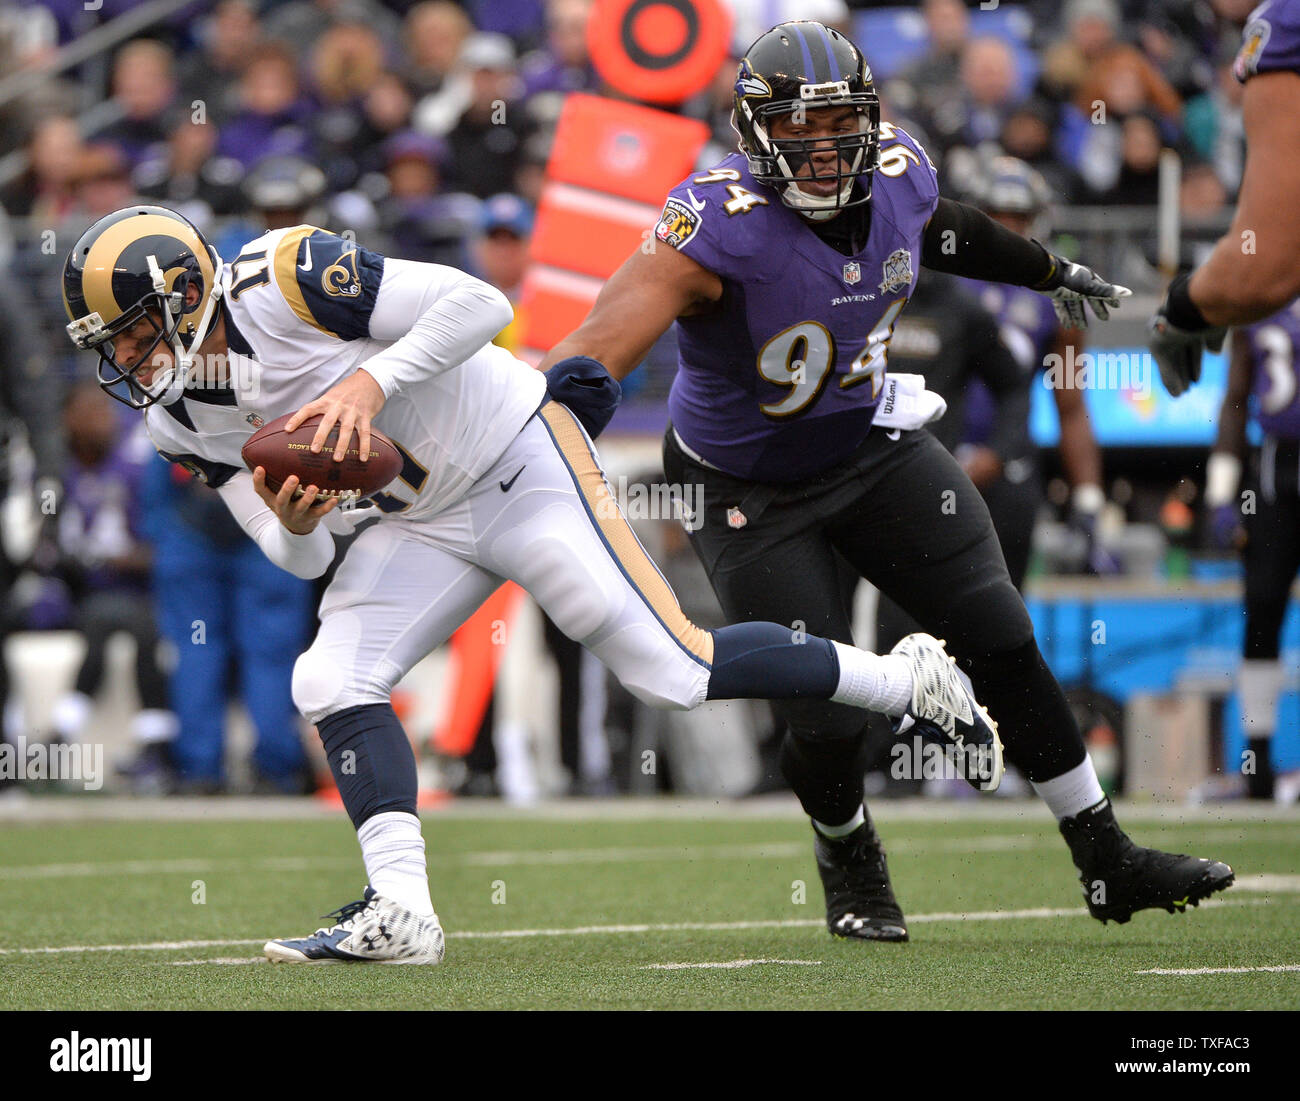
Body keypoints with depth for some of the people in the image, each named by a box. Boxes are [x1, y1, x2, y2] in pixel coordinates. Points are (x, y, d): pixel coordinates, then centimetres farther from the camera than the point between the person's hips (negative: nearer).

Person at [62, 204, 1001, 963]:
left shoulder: (281, 280, -23)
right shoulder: (182, 420, 1)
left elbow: (479, 304, -24)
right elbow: (304, 561, 3)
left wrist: (373, 381, -32)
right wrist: (294, 525, -20)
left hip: (518, 464, -8)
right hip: (423, 525, 8)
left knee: (672, 674, -10)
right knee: (333, 683, -10)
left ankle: (910, 681, 6)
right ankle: (401, 915, -12)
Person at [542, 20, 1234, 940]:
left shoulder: (898, 172, -11)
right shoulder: (721, 224, -31)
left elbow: (938, 228, 14)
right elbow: (605, 341, -42)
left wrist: (1053, 273, 30)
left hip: (872, 445, 5)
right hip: (753, 494, -5)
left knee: (1003, 642, -1)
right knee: (827, 719, -8)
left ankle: (1108, 865, 12)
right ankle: (849, 861, 28)